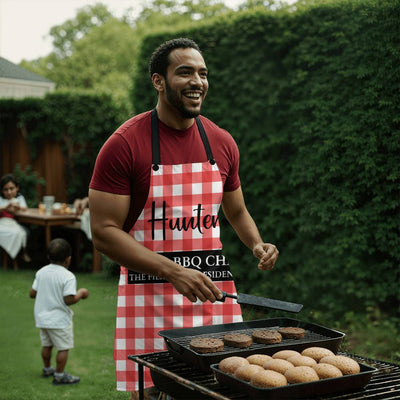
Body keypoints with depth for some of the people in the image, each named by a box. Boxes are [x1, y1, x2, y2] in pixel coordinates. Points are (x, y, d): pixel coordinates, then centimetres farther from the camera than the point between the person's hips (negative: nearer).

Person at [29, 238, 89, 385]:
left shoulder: (41, 272, 1)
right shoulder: (68, 277, -19)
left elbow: (32, 293, 4)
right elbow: (69, 300, -24)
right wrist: (81, 293, -7)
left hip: (42, 317, 7)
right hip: (59, 319, -7)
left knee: (46, 345, 23)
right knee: (64, 348, 5)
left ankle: (47, 369, 39)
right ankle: (59, 376, 10)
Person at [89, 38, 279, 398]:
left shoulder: (222, 143, 8)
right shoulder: (125, 144, -9)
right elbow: (104, 232, -12)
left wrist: (258, 245, 1)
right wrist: (174, 271, -21)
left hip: (214, 292, 5)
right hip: (151, 297, -4)